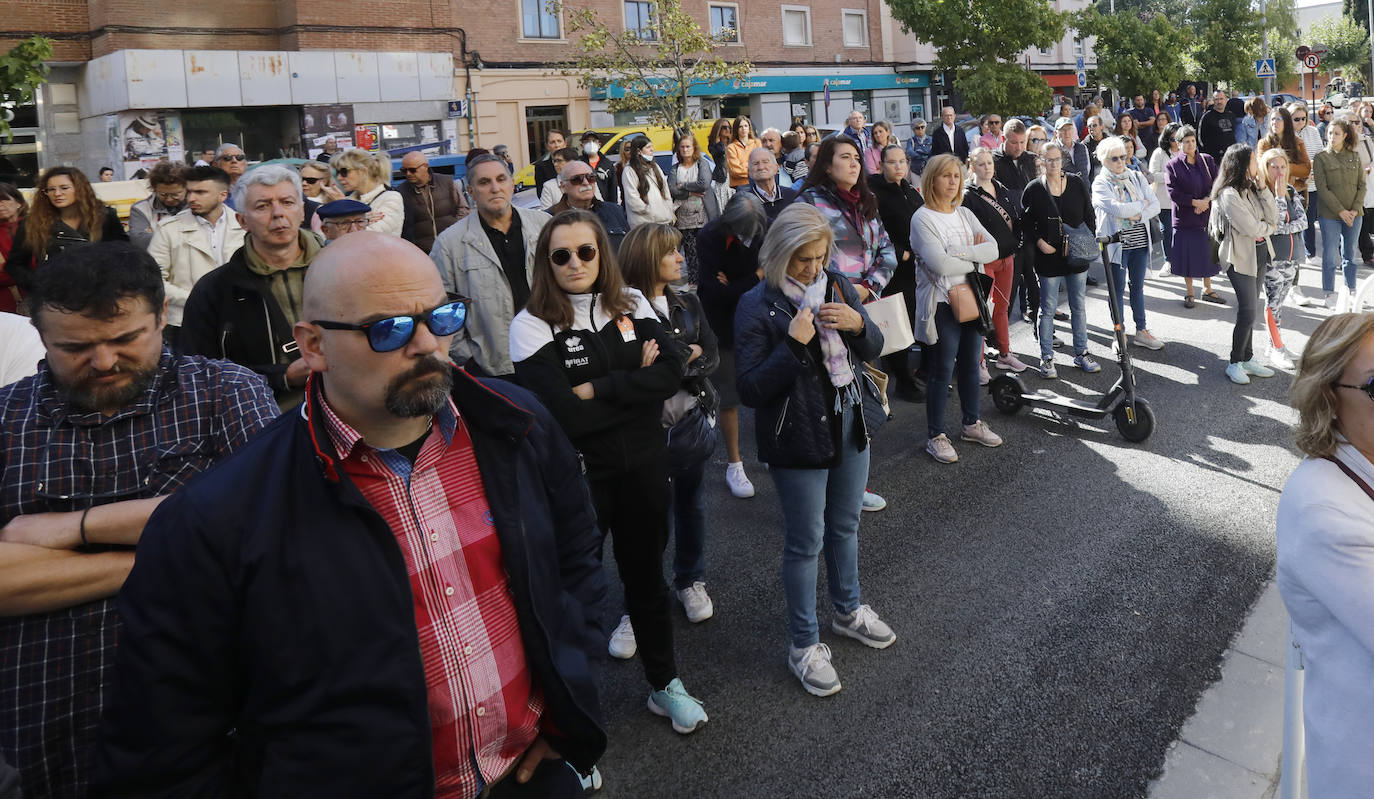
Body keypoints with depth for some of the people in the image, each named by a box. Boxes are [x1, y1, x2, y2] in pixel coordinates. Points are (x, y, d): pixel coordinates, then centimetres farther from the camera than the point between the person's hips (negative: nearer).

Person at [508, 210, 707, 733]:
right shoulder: (532, 326, -12)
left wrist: (597, 388, -20)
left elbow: (672, 371, -13)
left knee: (646, 572, 19)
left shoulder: (630, 305, 1)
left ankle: (665, 684, 38)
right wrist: (637, 383, -13)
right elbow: (565, 415, -21)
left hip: (643, 465, 4)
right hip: (578, 475, -4)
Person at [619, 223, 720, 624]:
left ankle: (690, 581, 35)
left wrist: (681, 363, -19)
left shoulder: (688, 303, 6)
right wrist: (686, 356, -16)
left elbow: (712, 356, -1)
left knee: (691, 501, 17)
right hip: (652, 427, -6)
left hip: (694, 417, 6)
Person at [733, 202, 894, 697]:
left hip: (849, 424, 6)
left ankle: (848, 610, 44)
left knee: (845, 526, 22)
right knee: (806, 541, 5)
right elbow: (751, 390, -18)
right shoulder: (758, 306, -15)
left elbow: (873, 349, 8)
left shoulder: (837, 285, 1)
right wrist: (793, 343, -28)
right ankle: (803, 645, 21)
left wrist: (858, 325, -14)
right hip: (797, 438, -6)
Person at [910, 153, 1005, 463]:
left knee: (971, 364, 15)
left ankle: (972, 424, 30)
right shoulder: (923, 218, -11)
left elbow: (993, 249, -1)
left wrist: (959, 252, -16)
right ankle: (935, 436, 10)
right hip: (942, 302, -6)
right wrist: (974, 259, -7)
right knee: (942, 370, -1)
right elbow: (940, 264, -22)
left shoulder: (965, 214, 10)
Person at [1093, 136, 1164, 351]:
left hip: (1139, 242, 4)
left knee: (1137, 286, 11)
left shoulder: (1137, 177, 8)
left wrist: (1138, 215, -14)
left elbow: (1155, 206, 3)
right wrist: (1142, 204, -7)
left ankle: (1141, 330, 19)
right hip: (1116, 243, -4)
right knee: (1118, 289, 3)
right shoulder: (1100, 184, -6)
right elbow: (1117, 209, -21)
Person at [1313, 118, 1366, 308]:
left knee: (1351, 254, 10)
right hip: (1329, 215, -3)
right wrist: (1340, 211, -14)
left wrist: (1355, 209, -8)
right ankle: (1330, 294, 9)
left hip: (1353, 214, 3)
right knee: (1330, 255, -1)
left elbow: (1362, 185, 6)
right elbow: (1322, 189, -9)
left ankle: (1350, 290, 22)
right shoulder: (1321, 158, -3)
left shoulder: (1354, 157, 7)